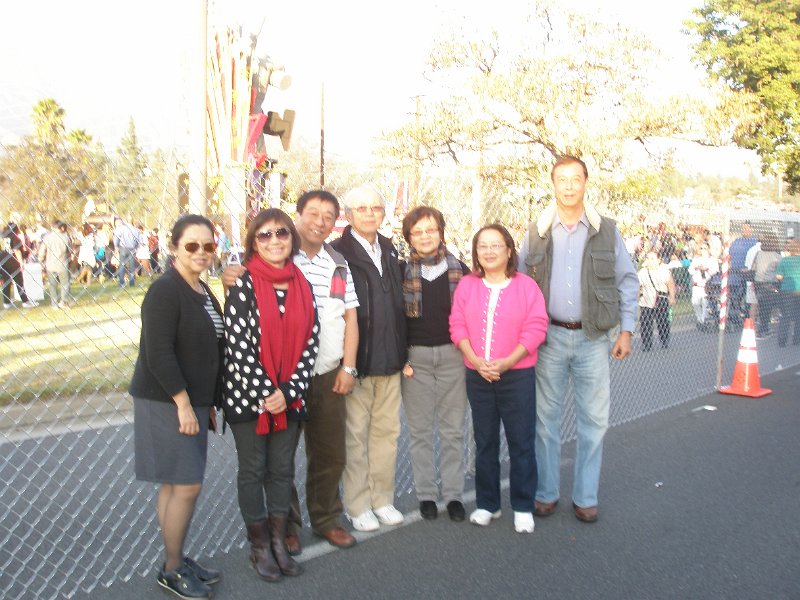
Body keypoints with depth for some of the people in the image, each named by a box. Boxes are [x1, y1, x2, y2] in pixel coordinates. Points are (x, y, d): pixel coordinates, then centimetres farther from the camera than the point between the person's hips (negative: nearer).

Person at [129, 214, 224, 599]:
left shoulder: (203, 292, 12)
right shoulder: (164, 291, -15)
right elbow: (158, 353, -20)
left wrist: (210, 403, 16)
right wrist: (183, 403, -19)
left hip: (191, 401, 8)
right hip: (166, 403, -8)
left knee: (175, 485, 15)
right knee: (187, 486, -4)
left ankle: (177, 560, 26)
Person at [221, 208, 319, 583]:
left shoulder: (302, 285, 3)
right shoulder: (244, 285, -9)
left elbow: (311, 341, 0)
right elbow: (237, 345, -14)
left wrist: (288, 390, -10)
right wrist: (266, 392, -15)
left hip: (291, 396, 4)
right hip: (248, 395, -4)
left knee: (283, 469, 12)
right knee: (253, 470, 9)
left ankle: (279, 541, 27)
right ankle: (259, 546, 24)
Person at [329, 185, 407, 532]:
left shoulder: (389, 252, 14)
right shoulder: (338, 253, -8)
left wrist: (403, 352, 13)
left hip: (390, 360, 6)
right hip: (356, 361, -6)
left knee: (387, 431, 13)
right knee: (356, 435, 5)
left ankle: (382, 499, 26)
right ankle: (359, 506, 17)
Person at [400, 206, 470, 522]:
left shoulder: (459, 269, 4)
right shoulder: (402, 271, 1)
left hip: (452, 354, 1)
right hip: (415, 357, -1)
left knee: (453, 430, 5)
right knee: (420, 430, 7)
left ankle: (454, 494, 16)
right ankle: (426, 493, 18)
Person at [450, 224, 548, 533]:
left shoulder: (526, 286, -3)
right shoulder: (466, 285, 4)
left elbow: (535, 329, -9)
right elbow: (458, 325, 1)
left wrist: (506, 362, -18)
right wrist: (476, 360, -13)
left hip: (517, 375, -2)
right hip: (477, 376, 3)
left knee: (521, 443, 3)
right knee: (485, 442, 12)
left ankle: (523, 507, 17)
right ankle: (486, 504, 25)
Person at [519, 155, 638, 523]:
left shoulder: (607, 231, 3)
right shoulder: (536, 233, 4)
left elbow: (627, 282, 7)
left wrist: (626, 330, 1)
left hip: (593, 338, 0)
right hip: (549, 337, 1)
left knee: (594, 419, 5)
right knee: (546, 417, 8)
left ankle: (585, 496, 19)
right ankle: (546, 493, 22)